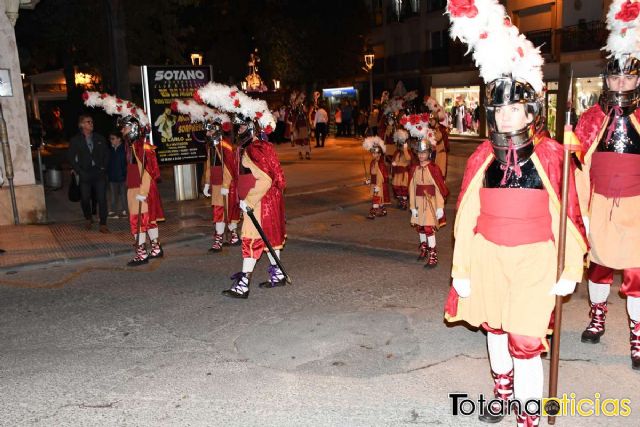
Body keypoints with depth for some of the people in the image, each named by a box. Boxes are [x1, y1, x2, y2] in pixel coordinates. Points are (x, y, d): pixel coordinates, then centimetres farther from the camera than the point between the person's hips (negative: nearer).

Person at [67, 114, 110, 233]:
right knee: (85, 199, 7)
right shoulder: (75, 140, 3)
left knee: (102, 199, -4)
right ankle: (88, 219, 32)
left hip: (99, 173, 1)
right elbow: (71, 158, 3)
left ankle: (103, 224, 1)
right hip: (85, 175, 0)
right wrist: (79, 171, -5)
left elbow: (106, 153, 12)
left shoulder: (100, 138, 9)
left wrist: (104, 167, 1)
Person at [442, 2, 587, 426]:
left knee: (525, 340, -5)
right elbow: (466, 216, 0)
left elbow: (568, 213, -4)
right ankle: (503, 393, 43)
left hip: (534, 260, -3)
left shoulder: (550, 154, -7)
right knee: (494, 327, 18)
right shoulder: (482, 157, -1)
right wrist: (462, 270, -1)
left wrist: (569, 269, -5)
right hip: (489, 257, 3)